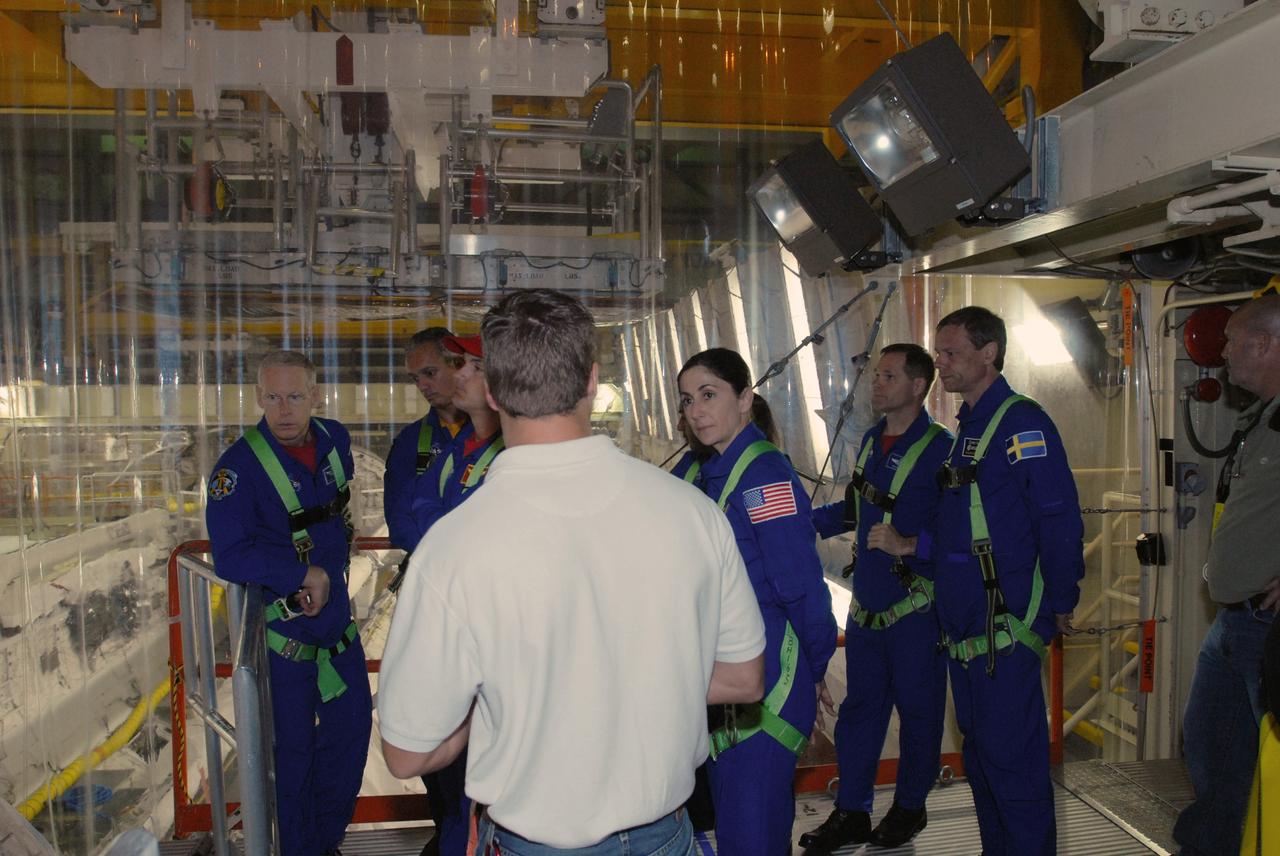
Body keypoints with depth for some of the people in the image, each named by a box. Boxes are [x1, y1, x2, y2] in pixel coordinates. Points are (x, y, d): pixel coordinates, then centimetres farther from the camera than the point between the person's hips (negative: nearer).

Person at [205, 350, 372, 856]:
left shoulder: (334, 440, 0)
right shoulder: (240, 465, -19)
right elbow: (230, 557, -26)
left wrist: (332, 573, 6)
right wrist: (306, 575, -22)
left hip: (335, 612, 6)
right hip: (280, 623, -6)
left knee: (352, 728, 16)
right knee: (294, 747, 7)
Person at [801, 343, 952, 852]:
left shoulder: (940, 448, -12)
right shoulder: (871, 441, 10)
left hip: (916, 605, -6)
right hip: (867, 604, 7)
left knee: (917, 710, 10)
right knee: (859, 708, 13)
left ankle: (910, 807, 30)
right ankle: (851, 813, 26)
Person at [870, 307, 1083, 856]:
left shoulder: (1021, 423, -13)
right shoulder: (967, 429, 16)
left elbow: (1060, 523, -17)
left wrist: (1059, 606, -13)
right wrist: (910, 545, 10)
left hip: (1006, 629, -9)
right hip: (963, 626, 9)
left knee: (1010, 757, -1)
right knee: (979, 750, 18)